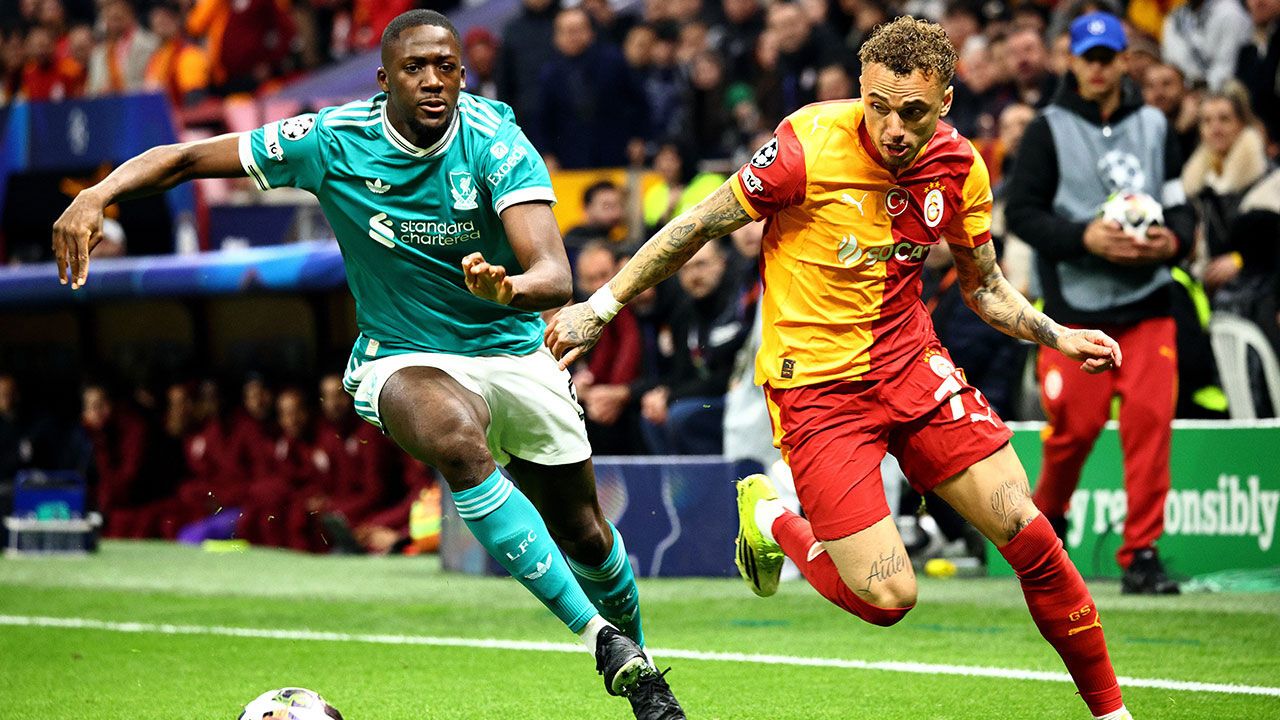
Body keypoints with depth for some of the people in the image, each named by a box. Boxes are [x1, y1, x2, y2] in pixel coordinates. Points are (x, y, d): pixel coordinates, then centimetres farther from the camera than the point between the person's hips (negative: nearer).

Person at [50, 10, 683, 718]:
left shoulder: (496, 142, -18)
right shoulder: (333, 141, -15)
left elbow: (555, 278, -29)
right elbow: (183, 156, -8)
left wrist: (508, 288, -53)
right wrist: (96, 195, -26)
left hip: (515, 351, 1)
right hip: (402, 360, -1)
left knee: (583, 535, 9)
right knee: (457, 440, -36)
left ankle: (636, 659, 44)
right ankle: (599, 635, -30)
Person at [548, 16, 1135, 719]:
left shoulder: (959, 167, -4)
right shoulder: (810, 144, -19)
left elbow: (985, 288, 13)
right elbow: (698, 225, -7)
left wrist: (1056, 336, -4)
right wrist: (600, 306, -3)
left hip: (911, 359, 4)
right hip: (816, 382, -4)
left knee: (1028, 533, -5)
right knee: (886, 597, -12)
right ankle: (771, 521, 19)